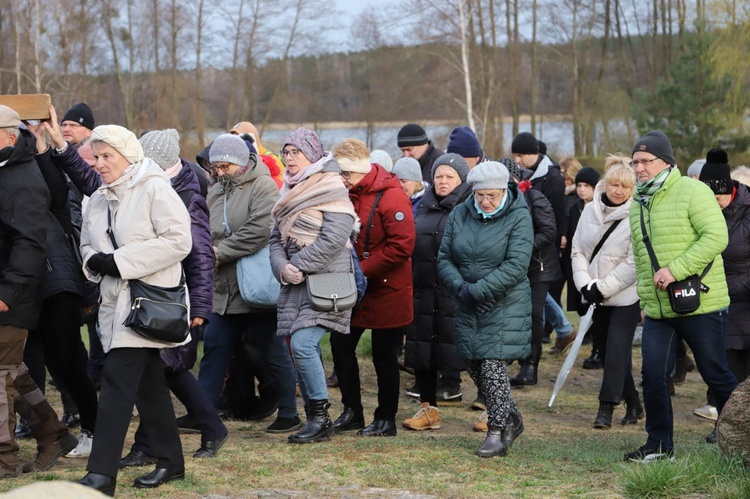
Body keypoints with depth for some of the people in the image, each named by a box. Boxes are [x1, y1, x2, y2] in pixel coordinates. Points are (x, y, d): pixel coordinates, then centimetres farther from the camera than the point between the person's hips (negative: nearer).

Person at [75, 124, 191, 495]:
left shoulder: (155, 189, -9)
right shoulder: (98, 200, 14)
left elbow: (178, 241, -17)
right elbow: (88, 244, 21)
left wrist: (120, 261, -18)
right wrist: (95, 261, -5)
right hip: (114, 300, 8)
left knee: (118, 381, -13)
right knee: (148, 383, 12)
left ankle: (102, 473, -15)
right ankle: (170, 462, 22)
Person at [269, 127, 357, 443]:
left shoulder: (332, 190, -7)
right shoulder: (290, 193, 17)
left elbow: (333, 240, -17)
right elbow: (277, 238, 14)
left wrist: (298, 265, -14)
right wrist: (282, 268, -5)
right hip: (296, 286, 8)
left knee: (302, 344, -18)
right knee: (303, 350, 6)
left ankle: (320, 417, -7)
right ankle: (315, 419, 13)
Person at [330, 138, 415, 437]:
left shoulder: (391, 196, -18)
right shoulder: (347, 194, 5)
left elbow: (402, 246, -23)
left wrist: (362, 270, -21)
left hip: (386, 290, -7)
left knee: (384, 356, 3)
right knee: (340, 344, 7)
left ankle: (386, 420, 15)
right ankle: (352, 411, 21)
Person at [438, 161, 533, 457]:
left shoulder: (518, 217, -10)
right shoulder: (460, 214, 4)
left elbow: (516, 266, -18)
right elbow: (444, 258, 5)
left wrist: (477, 290, -21)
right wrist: (460, 287, -14)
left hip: (506, 307, -6)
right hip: (468, 308, 6)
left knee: (493, 365, -12)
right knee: (474, 366, 9)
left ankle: (497, 433, 0)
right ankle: (511, 420, 29)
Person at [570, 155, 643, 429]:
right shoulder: (590, 210, 5)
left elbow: (634, 263, -15)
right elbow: (578, 250, 7)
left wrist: (603, 287, -16)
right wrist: (585, 284, -7)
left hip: (626, 296, -6)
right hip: (595, 297, 6)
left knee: (616, 351, -12)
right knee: (605, 351, 8)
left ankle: (606, 408, -9)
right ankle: (633, 404, 21)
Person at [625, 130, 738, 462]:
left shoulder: (692, 191, -9)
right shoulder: (637, 204, 14)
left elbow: (716, 237, -20)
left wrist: (676, 269, -24)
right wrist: (644, 299, 20)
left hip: (701, 306, -6)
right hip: (657, 311, 6)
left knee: (716, 375, 4)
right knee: (653, 375, -1)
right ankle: (659, 444, 12)